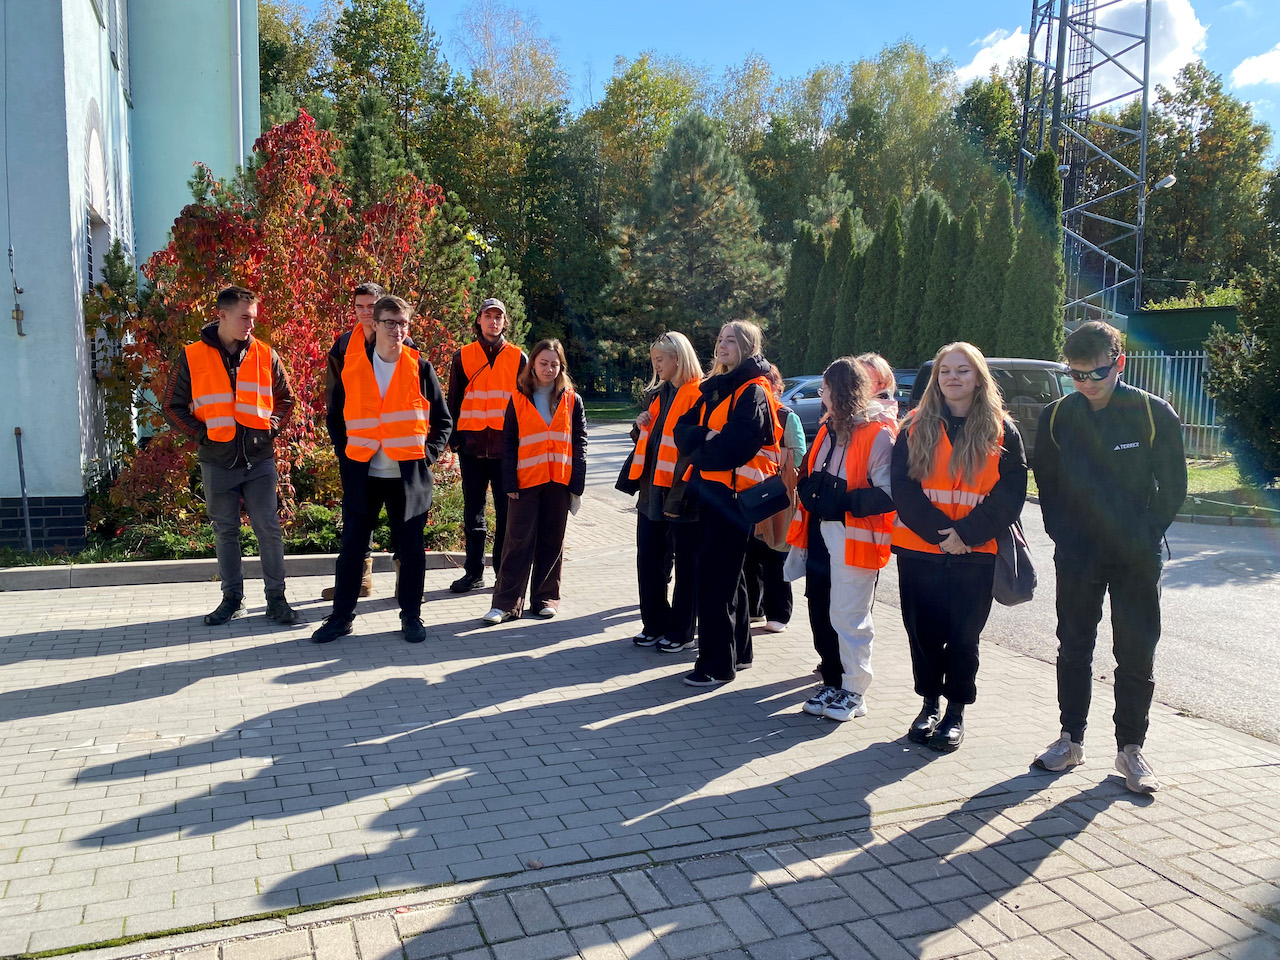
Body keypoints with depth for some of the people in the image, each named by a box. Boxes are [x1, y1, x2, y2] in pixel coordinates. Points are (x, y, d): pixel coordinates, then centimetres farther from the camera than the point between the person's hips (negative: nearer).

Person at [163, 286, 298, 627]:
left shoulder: (265, 355, 3)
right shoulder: (192, 357, -1)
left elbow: (285, 397, 13)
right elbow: (173, 406, 4)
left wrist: (271, 427, -2)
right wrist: (202, 434, -7)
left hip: (259, 458, 0)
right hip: (217, 461, 0)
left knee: (268, 529, -1)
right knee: (225, 531, 10)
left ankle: (276, 598, 9)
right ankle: (232, 598, 21)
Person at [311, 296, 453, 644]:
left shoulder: (420, 368, 0)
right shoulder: (351, 367, 3)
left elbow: (442, 420, 6)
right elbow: (334, 417, 13)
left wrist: (428, 453, -4)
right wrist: (347, 452, 3)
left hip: (409, 475, -1)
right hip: (362, 475, 1)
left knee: (411, 549, 6)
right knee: (351, 547, 6)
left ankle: (411, 616, 20)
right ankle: (341, 616, 19)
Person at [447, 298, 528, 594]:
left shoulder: (518, 358, 6)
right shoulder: (463, 357, 8)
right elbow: (454, 400, 10)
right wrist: (454, 437, 2)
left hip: (507, 447, -1)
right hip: (472, 445, 1)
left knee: (507, 511, 3)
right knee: (473, 512, 7)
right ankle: (474, 572, 15)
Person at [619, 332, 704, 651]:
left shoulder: (698, 396, -11)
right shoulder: (660, 394, 16)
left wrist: (681, 496, -22)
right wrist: (643, 427, 4)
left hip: (680, 496, -8)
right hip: (651, 490, 8)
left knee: (685, 563, 6)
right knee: (649, 561, 12)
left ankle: (681, 631, 16)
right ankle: (655, 625, 24)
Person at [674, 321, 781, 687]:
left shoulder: (754, 393, -10)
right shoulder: (714, 388, 16)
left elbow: (734, 446, -21)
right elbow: (683, 430, 9)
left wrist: (700, 451, -4)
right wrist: (705, 437, -12)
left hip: (735, 493, -9)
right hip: (709, 489, 9)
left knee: (714, 576, -8)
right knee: (727, 574, 16)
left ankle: (717, 664, -1)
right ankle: (738, 650, 28)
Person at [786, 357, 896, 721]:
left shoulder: (878, 434, -11)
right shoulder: (829, 429, 15)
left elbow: (887, 494, -18)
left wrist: (841, 501, -23)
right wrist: (809, 490, 3)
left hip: (854, 541, -8)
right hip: (821, 537, 8)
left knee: (848, 617, -2)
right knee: (820, 612, 11)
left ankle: (854, 693, 11)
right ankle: (833, 681, 25)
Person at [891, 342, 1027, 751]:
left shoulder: (1001, 431, 3)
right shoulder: (916, 427, 5)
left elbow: (1011, 492, -4)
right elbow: (903, 487, -3)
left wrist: (966, 532, -15)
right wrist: (937, 530, -15)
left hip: (975, 552, -1)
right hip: (918, 549, 1)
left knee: (963, 634, 4)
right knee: (923, 630, 7)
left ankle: (956, 712, 20)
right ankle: (930, 705, 25)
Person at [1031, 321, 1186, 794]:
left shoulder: (1154, 414, -7)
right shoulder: (1057, 416, -1)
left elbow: (1173, 485, 1)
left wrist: (1146, 537, -4)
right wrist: (1063, 536, 4)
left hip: (1137, 558, -1)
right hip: (1078, 555, 2)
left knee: (1136, 654, 4)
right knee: (1073, 648, 9)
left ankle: (1130, 749, 18)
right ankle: (1071, 738, 22)